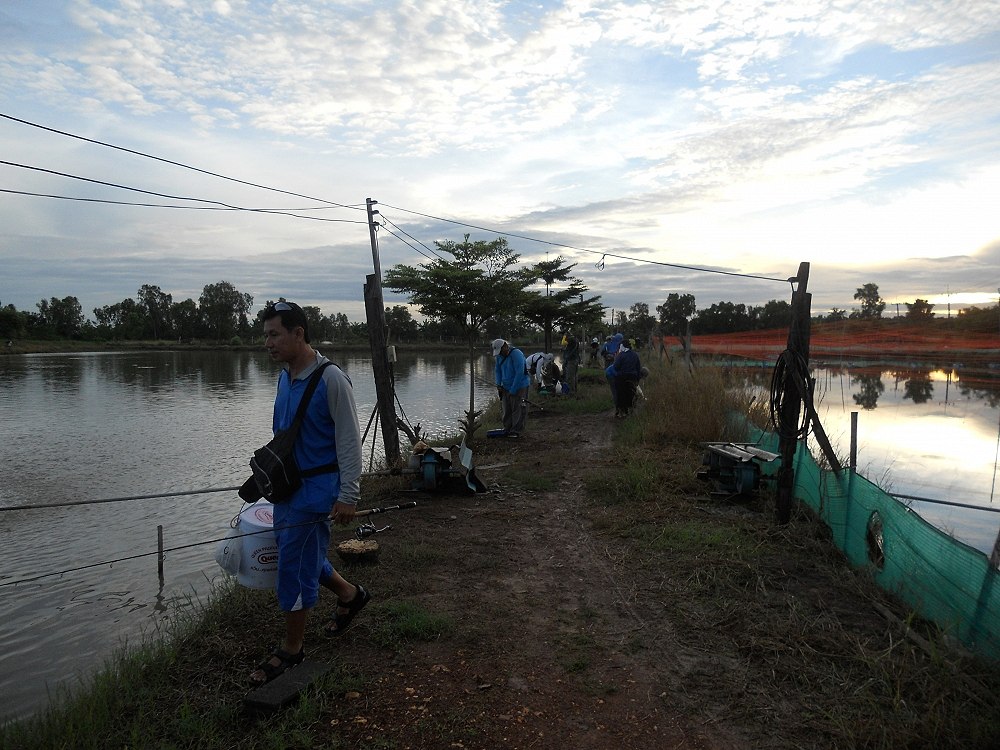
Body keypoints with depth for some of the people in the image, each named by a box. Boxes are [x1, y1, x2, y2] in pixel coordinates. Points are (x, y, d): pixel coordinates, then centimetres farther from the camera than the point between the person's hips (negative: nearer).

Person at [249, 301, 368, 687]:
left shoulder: (331, 379, -19)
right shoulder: (285, 377, 5)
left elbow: (349, 441, -18)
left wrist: (348, 496, -19)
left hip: (315, 489, -8)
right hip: (288, 486, 8)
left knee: (295, 567, 1)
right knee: (304, 557, 20)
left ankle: (292, 648, 20)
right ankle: (350, 594, 43)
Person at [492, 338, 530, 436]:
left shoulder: (516, 354, -19)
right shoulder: (499, 356, 6)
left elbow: (520, 373, -22)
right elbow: (497, 370, 19)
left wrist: (513, 390, -20)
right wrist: (498, 384, 3)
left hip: (519, 387, -7)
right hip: (506, 387, 7)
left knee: (518, 409, -5)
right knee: (506, 410, 6)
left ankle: (516, 431, 2)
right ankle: (507, 430, 14)